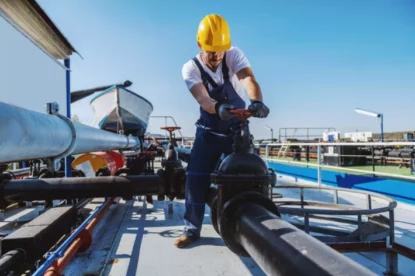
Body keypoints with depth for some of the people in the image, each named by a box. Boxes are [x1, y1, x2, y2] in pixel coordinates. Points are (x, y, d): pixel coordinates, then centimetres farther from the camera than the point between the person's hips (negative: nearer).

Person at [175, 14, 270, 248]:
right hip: (209, 132, 0)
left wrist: (256, 101, -53)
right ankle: (192, 229, 10)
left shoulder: (235, 55, -12)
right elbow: (202, 98, -30)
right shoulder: (191, 68, -13)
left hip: (238, 130, 0)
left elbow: (248, 79, -31)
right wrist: (218, 107, -52)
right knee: (196, 177, -4)